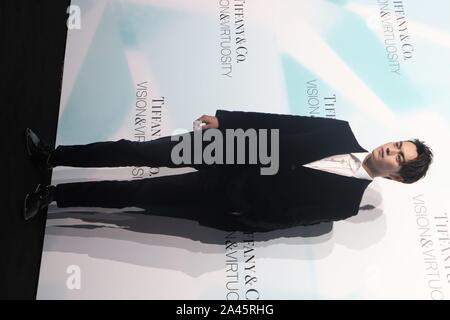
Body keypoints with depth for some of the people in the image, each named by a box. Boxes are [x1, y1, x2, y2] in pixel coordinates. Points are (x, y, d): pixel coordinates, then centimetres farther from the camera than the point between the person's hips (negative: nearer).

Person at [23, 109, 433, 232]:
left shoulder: (345, 200, -4)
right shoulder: (342, 132, 8)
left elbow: (279, 213, -9)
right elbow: (284, 123, 3)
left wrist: (233, 217, -12)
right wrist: (224, 119, -3)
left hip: (233, 196, -4)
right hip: (237, 151, 4)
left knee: (138, 193, -8)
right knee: (142, 151, -6)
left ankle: (52, 194, 8)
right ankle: (53, 156, 10)